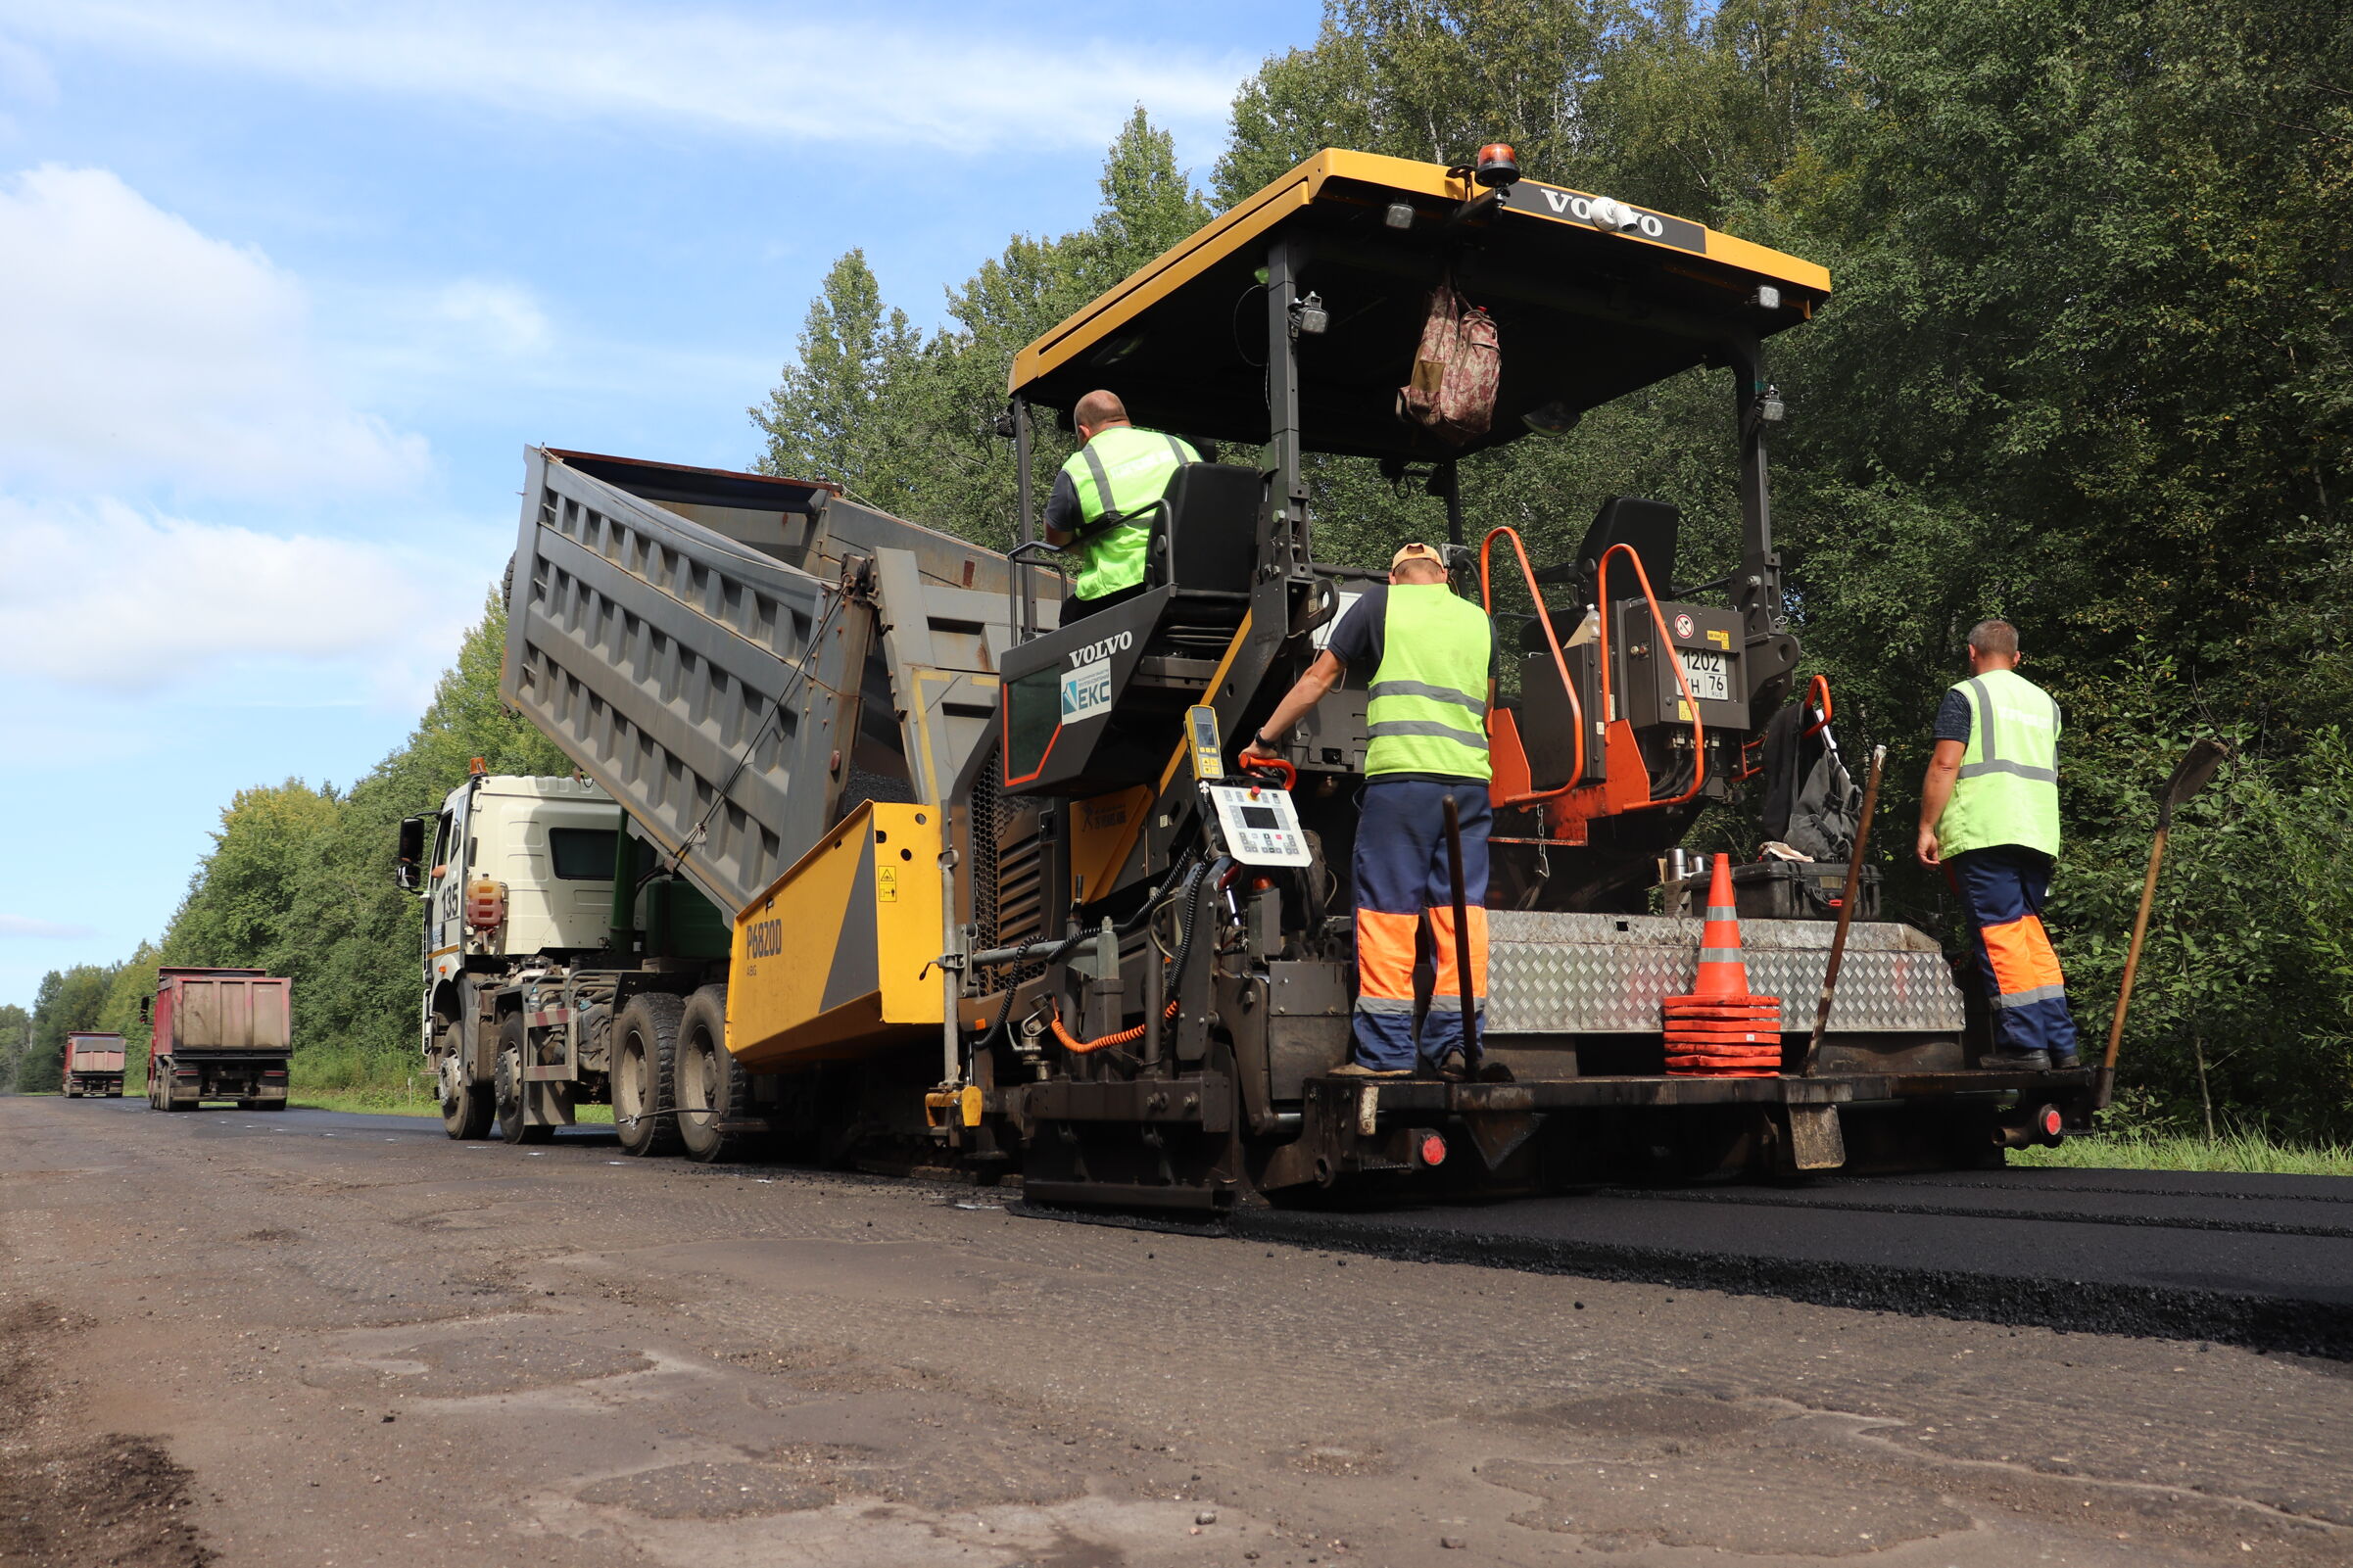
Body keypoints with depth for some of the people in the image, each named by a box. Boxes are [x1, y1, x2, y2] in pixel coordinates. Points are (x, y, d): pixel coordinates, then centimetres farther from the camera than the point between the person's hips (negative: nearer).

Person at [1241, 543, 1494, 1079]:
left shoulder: (1381, 603, 10)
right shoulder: (1481, 621, 20)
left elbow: (1319, 677, 11)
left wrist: (1266, 738, 19)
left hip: (1400, 774, -4)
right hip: (1471, 778, 4)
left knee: (1388, 909, -2)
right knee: (1461, 908, 5)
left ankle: (1385, 1050, -2)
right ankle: (1454, 1044, 3)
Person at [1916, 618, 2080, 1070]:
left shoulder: (1966, 695, 1)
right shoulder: (2045, 702, 22)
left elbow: (1945, 765, -9)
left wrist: (1927, 828, -6)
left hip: (1983, 832, -7)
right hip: (2038, 836, 7)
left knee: (2000, 936, -8)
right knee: (2031, 934, 11)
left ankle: (2024, 1045, -11)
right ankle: (2061, 1044, 7)